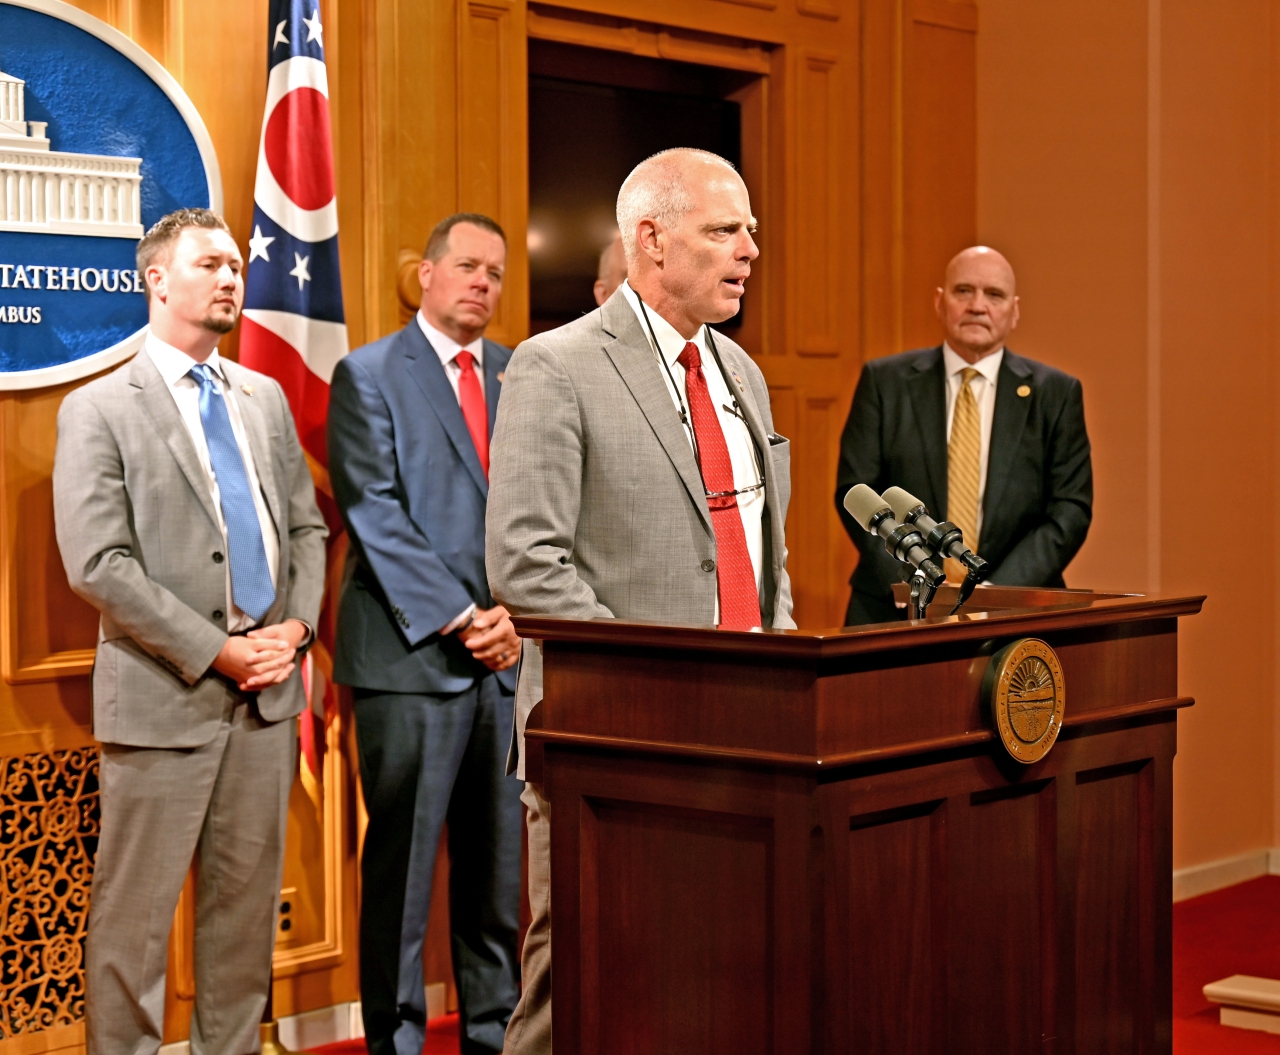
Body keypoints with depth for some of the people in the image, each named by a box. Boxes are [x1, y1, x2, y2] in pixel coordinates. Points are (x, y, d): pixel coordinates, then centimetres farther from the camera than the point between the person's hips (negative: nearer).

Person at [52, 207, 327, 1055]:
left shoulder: (265, 399, 14)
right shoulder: (99, 411, -5)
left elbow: (307, 527, 16)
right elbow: (98, 567, -13)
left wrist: (296, 625, -2)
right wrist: (216, 651, -15)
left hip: (267, 692, 6)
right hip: (164, 697, -5)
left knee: (248, 901, 11)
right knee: (136, 912, 1)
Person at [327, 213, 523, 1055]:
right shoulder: (368, 375, 1)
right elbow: (376, 514, -7)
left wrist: (519, 614, -5)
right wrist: (457, 618, -13)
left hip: (512, 658, 4)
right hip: (412, 656, -4)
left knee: (503, 865, 8)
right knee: (402, 866, 1)